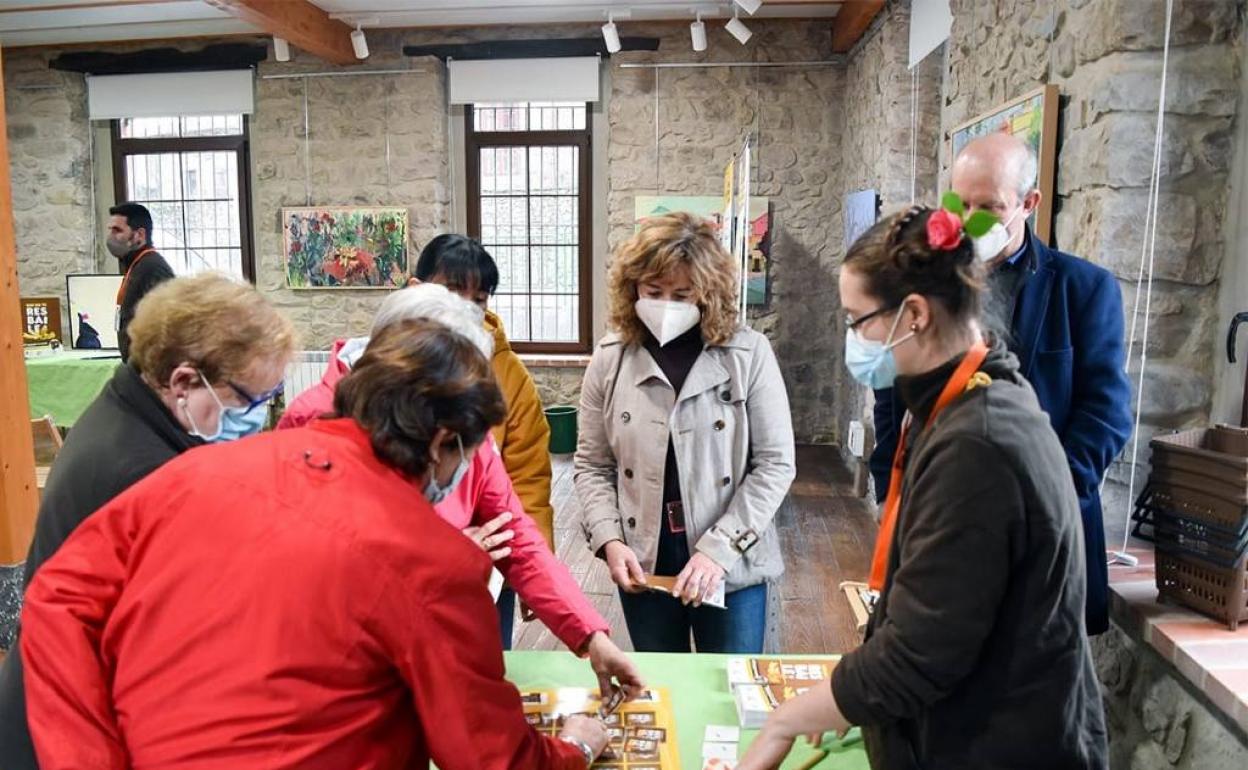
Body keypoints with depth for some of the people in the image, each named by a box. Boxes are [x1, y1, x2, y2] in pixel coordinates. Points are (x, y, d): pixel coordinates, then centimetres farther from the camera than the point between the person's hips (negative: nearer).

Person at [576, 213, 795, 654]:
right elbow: (592, 467, 3)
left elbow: (775, 464, -9)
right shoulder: (610, 359, -1)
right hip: (643, 563, 2)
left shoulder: (750, 354, -9)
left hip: (732, 564, -2)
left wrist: (718, 549, -16)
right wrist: (609, 540, -11)